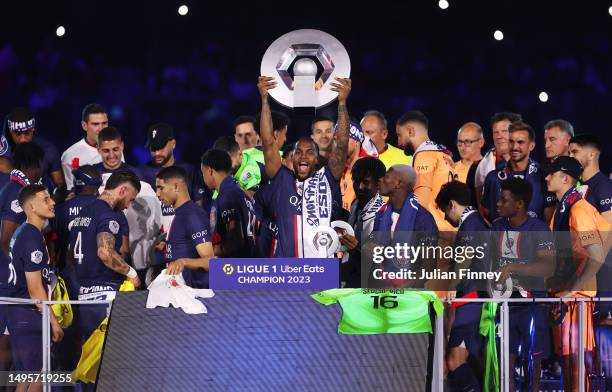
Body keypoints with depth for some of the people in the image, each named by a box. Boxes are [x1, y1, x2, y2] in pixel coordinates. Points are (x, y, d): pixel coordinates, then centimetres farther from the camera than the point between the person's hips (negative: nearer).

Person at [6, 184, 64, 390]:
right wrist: (53, 322, -15)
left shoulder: (21, 233, 13)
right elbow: (35, 289, -20)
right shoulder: (33, 239, -18)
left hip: (18, 314, 10)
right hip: (30, 317, -10)